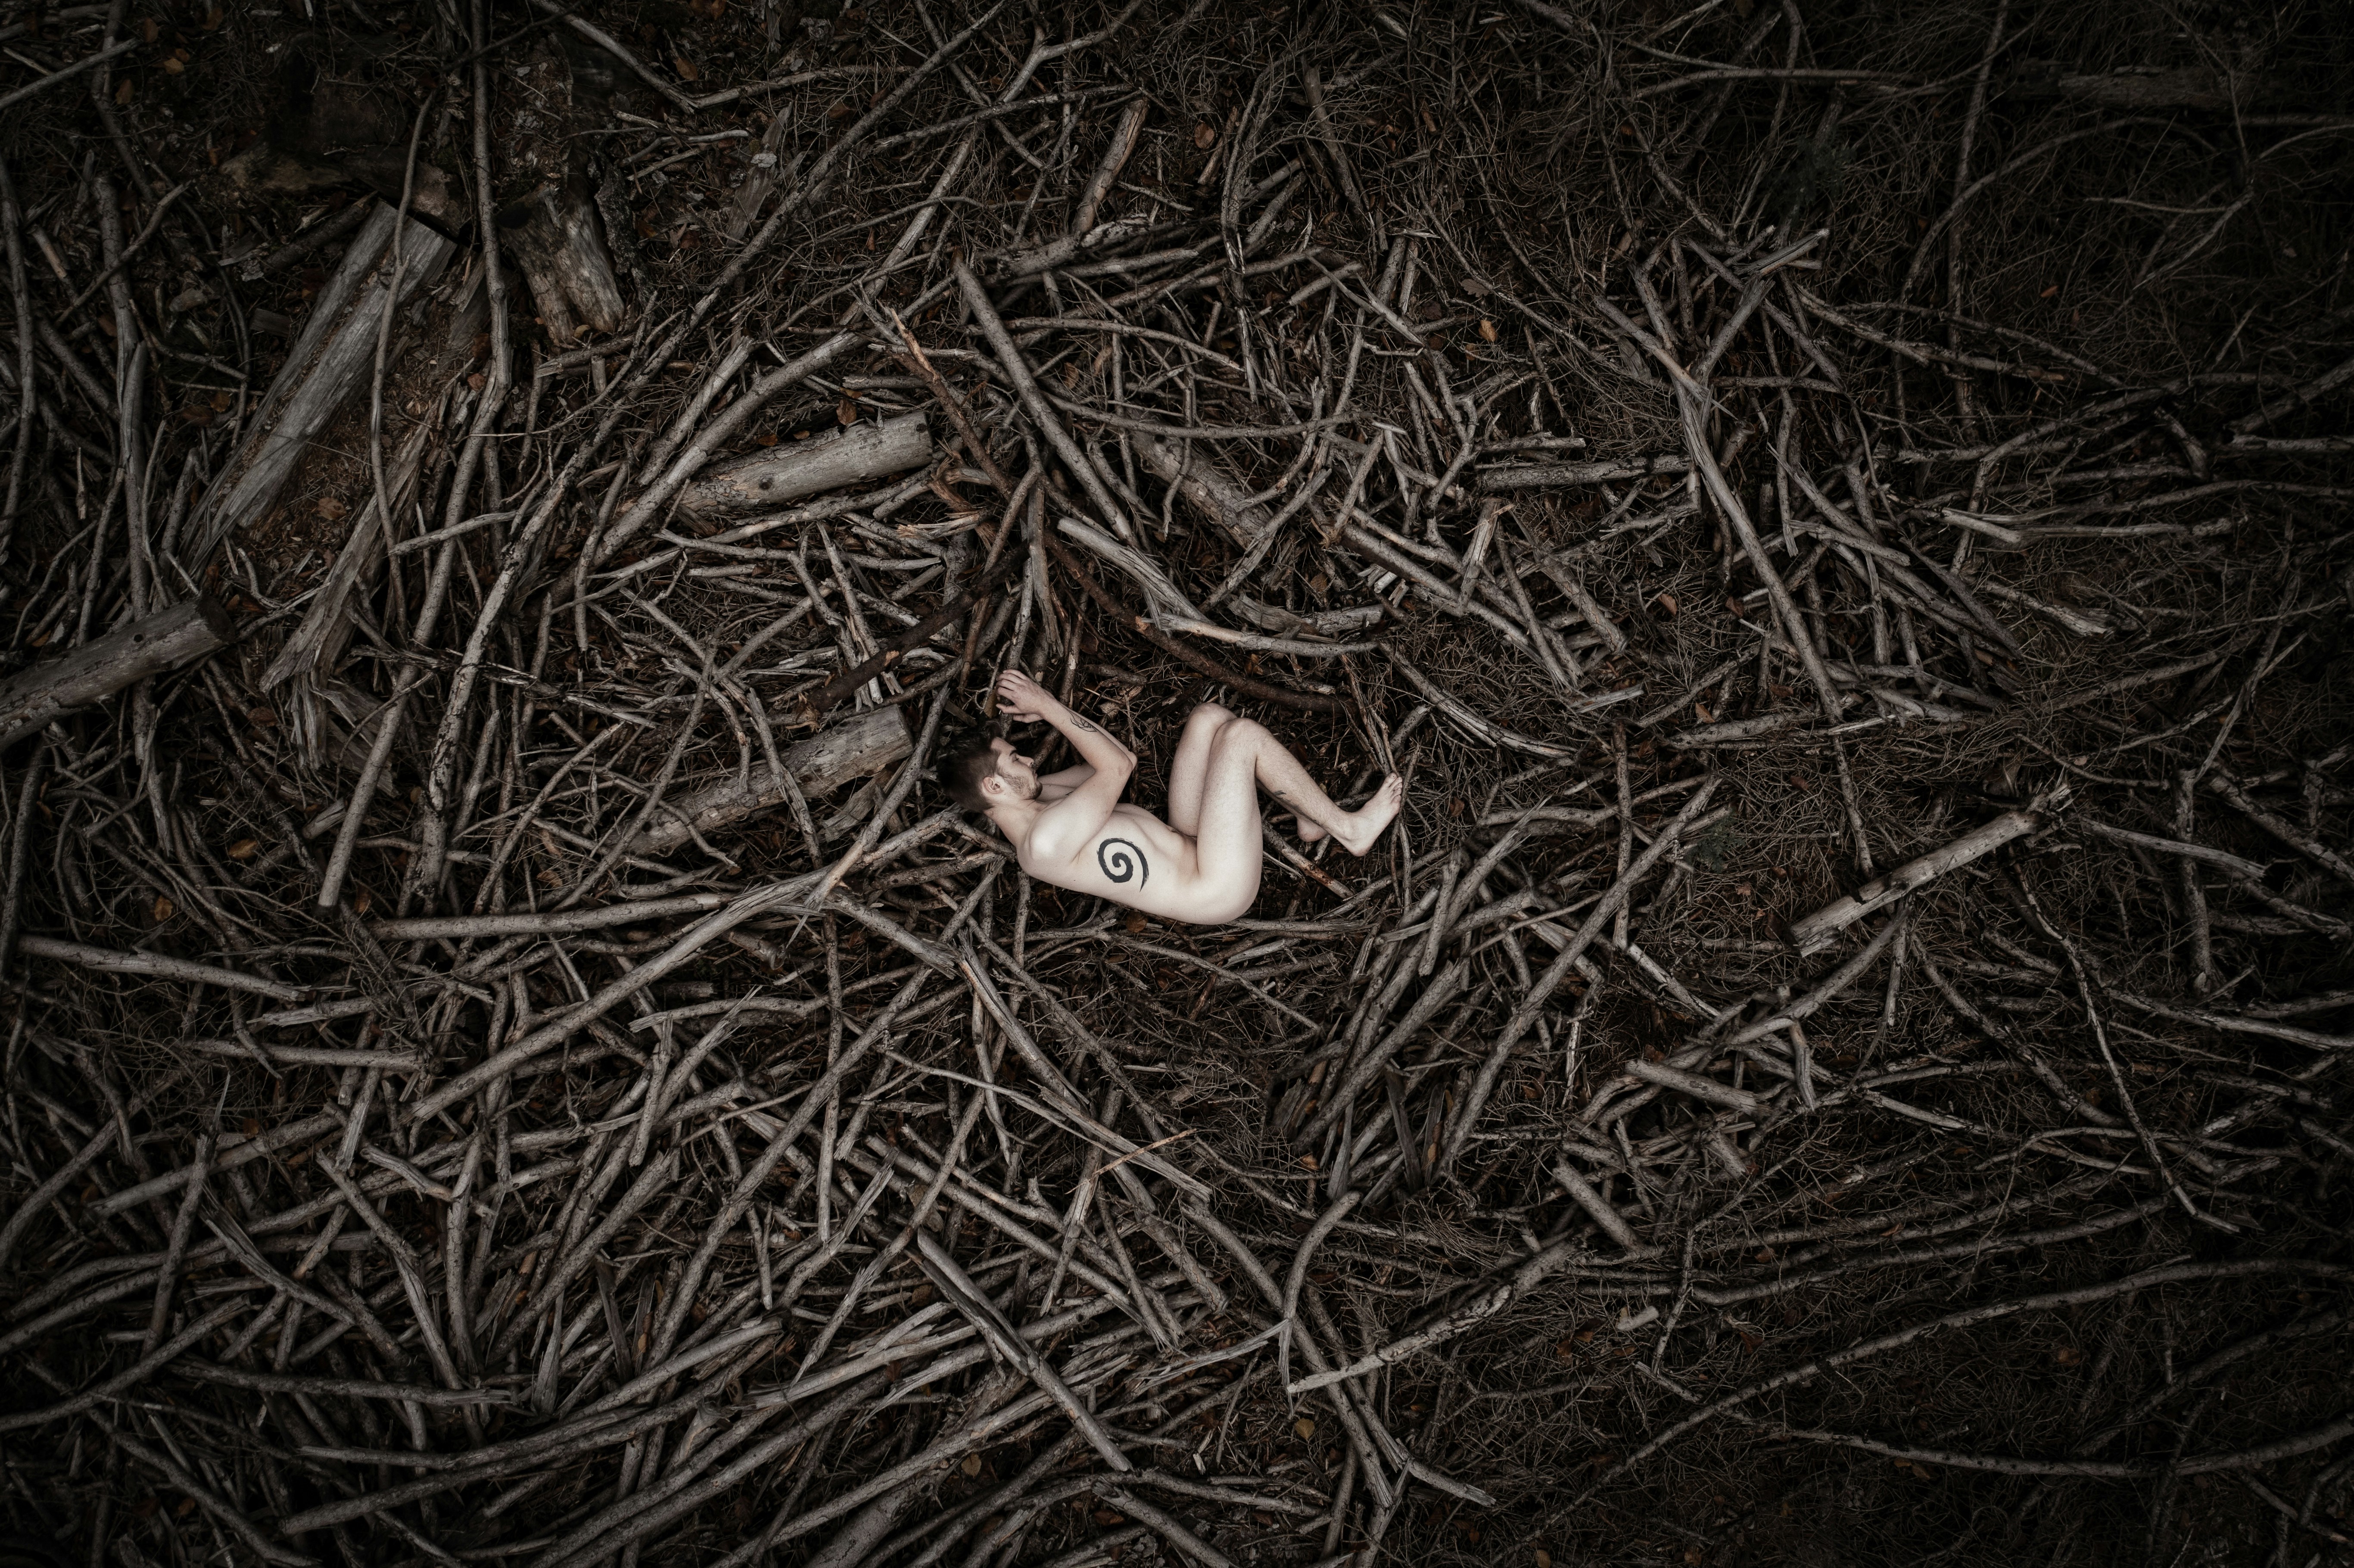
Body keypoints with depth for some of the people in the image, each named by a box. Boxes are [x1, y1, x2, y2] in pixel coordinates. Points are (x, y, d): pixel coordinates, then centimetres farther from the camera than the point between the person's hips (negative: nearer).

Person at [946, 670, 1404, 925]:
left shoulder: (1034, 812, 5)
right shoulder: (1045, 842, -26)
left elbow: (1113, 764, 14)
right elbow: (1119, 767, -17)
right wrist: (1048, 706, -13)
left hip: (1188, 845, 10)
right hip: (1217, 890, -10)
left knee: (1210, 717, 6)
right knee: (1242, 734, -16)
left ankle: (1311, 817, 14)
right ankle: (1347, 828, 2)